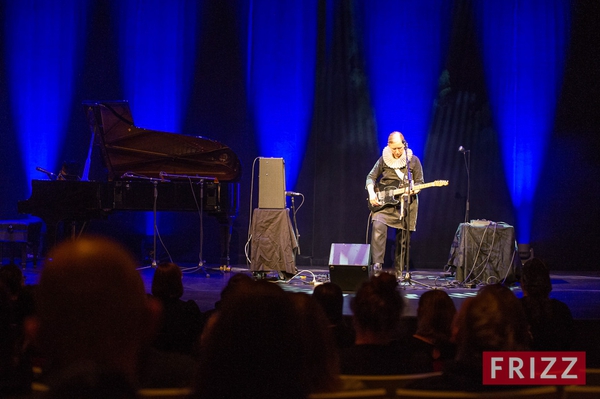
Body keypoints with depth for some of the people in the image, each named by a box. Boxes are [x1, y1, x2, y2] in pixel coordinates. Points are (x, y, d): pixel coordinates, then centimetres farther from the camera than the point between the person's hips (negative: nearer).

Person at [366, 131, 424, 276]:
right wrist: (372, 193, -7)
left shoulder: (413, 160, 2)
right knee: (378, 226, -26)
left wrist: (415, 188, -17)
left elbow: (420, 182, 6)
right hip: (384, 202, 0)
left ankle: (398, 272, 16)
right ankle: (377, 265, -26)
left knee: (403, 239, 3)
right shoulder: (384, 159, 3)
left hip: (406, 204, 1)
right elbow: (371, 177, 9)